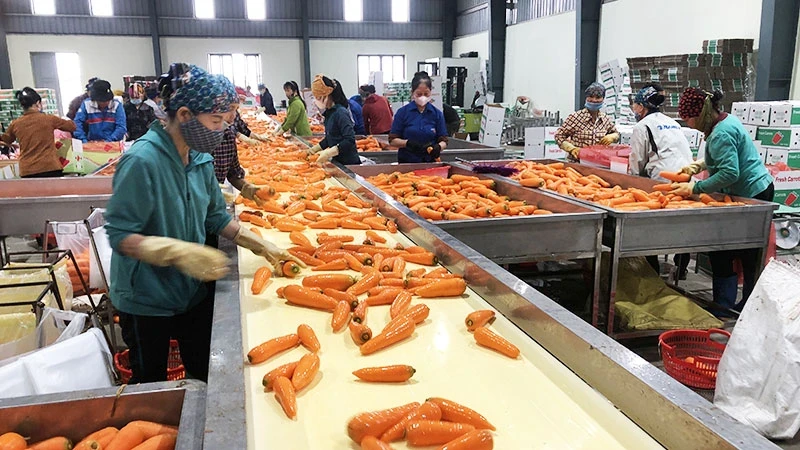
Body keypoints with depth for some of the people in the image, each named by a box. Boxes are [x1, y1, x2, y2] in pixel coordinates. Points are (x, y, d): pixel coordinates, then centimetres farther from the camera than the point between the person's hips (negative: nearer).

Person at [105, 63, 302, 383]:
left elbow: (216, 217, 8)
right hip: (146, 301, -6)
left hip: (193, 293, 6)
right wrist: (180, 252, -35)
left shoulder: (200, 158, -2)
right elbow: (120, 235, -24)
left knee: (208, 376, 19)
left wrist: (261, 245, 1)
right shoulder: (142, 161, -24)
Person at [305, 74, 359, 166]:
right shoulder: (329, 112, 8)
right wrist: (315, 148, 11)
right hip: (337, 161, 8)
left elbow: (350, 140, -26)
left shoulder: (340, 113, -18)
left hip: (348, 163, -8)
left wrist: (328, 153, -29)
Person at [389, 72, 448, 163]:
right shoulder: (403, 112, 1)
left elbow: (443, 141, 7)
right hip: (406, 162, -1)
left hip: (430, 162, 1)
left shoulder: (437, 114, 6)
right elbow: (392, 140, 2)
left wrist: (438, 147, -15)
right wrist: (407, 143, -17)